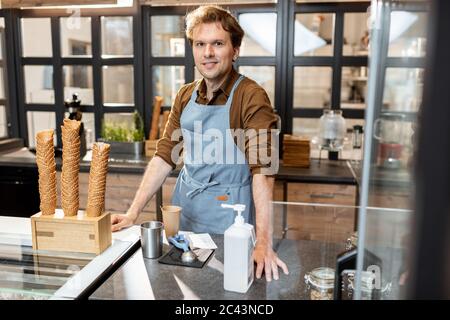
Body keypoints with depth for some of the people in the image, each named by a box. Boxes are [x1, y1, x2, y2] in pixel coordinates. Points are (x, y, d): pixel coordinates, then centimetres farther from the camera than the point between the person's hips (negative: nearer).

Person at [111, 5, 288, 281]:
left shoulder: (251, 97, -17)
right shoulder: (185, 96, 1)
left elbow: (262, 168, -25)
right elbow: (165, 156, 1)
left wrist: (264, 243, -31)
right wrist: (133, 213, -5)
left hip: (228, 210, -5)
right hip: (184, 206, 6)